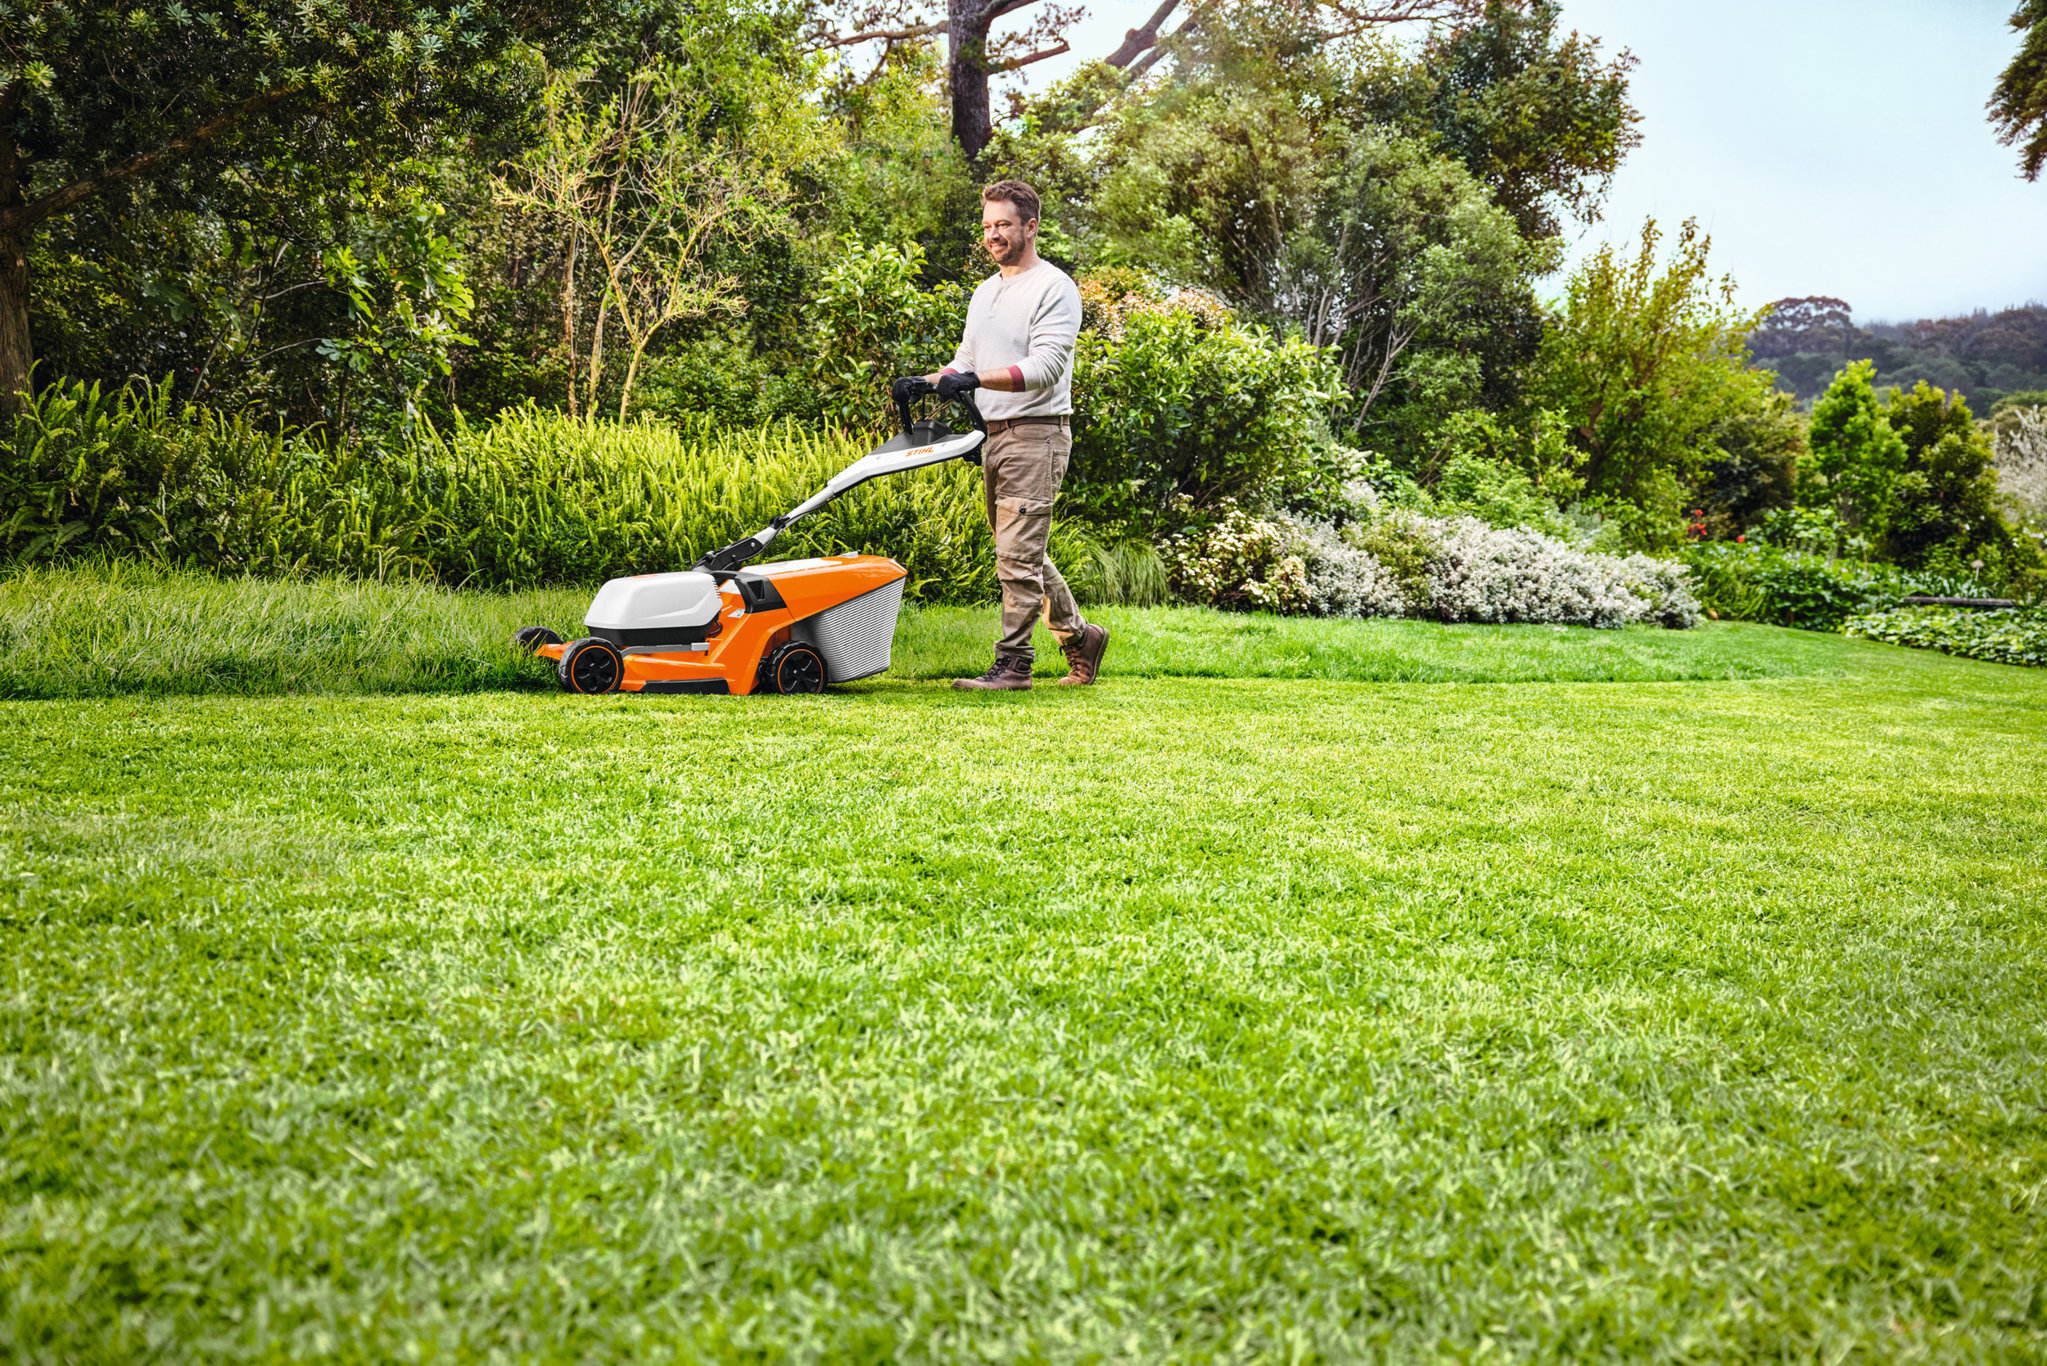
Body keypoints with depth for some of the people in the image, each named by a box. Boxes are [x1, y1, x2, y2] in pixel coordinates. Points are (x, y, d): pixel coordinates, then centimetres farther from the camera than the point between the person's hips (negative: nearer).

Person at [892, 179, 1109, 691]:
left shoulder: (1054, 288, -8)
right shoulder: (984, 292, 19)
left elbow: (1046, 367, -20)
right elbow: (966, 361, 21)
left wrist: (976, 379, -30)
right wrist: (926, 382, 1)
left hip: (1036, 434, -9)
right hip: (994, 436, 9)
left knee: (1017, 555, -10)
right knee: (1025, 553, 14)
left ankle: (1012, 664, -5)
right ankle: (1078, 635, 28)